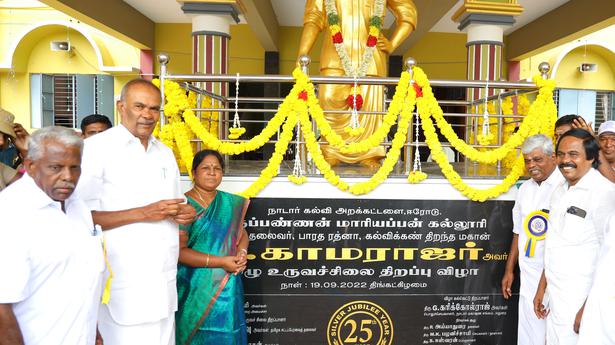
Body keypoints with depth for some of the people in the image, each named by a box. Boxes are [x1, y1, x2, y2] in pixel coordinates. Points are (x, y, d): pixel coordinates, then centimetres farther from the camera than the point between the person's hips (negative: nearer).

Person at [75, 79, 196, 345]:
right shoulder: (96, 148, -7)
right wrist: (143, 213, -20)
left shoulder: (165, 153, 14)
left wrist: (183, 213, -1)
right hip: (123, 282, -6)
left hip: (164, 280, 6)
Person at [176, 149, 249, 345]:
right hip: (195, 288, -4)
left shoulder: (230, 203, 7)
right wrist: (220, 262, -19)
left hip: (227, 287, 4)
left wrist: (241, 253, -9)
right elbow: (178, 251, -14)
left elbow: (242, 233, 13)